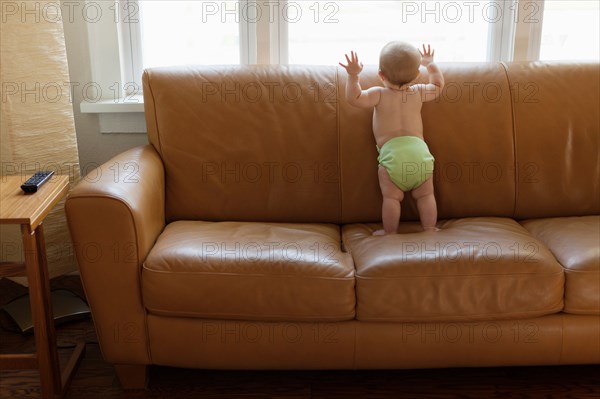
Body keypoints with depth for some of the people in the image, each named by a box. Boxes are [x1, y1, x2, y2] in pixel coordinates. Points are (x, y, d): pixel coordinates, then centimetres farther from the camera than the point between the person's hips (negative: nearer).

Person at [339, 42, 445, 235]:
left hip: (391, 153, -3)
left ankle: (390, 232, 11)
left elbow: (354, 98, -9)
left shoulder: (379, 94, 0)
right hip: (420, 151, 3)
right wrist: (430, 63, 41)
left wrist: (353, 75, -7)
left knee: (391, 197, 5)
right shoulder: (418, 92, 12)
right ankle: (430, 229, 17)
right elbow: (438, 85, 30)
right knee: (425, 195, 14)